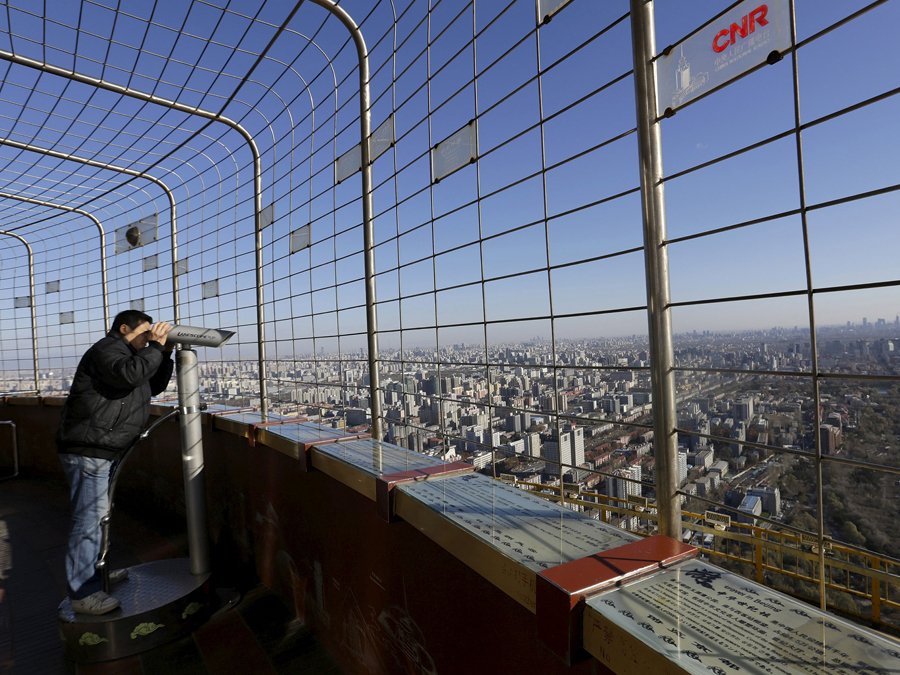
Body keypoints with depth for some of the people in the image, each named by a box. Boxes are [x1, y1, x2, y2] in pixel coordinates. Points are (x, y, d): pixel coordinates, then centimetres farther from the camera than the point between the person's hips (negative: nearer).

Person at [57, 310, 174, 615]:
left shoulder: (126, 355, 20)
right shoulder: (107, 349, -12)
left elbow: (155, 386, 18)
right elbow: (129, 374, -31)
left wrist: (164, 352, 7)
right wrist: (156, 346, -22)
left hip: (103, 450, 11)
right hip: (88, 450, -11)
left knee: (98, 515, 20)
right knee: (90, 518, -8)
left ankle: (94, 570, 33)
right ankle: (82, 593, -1)